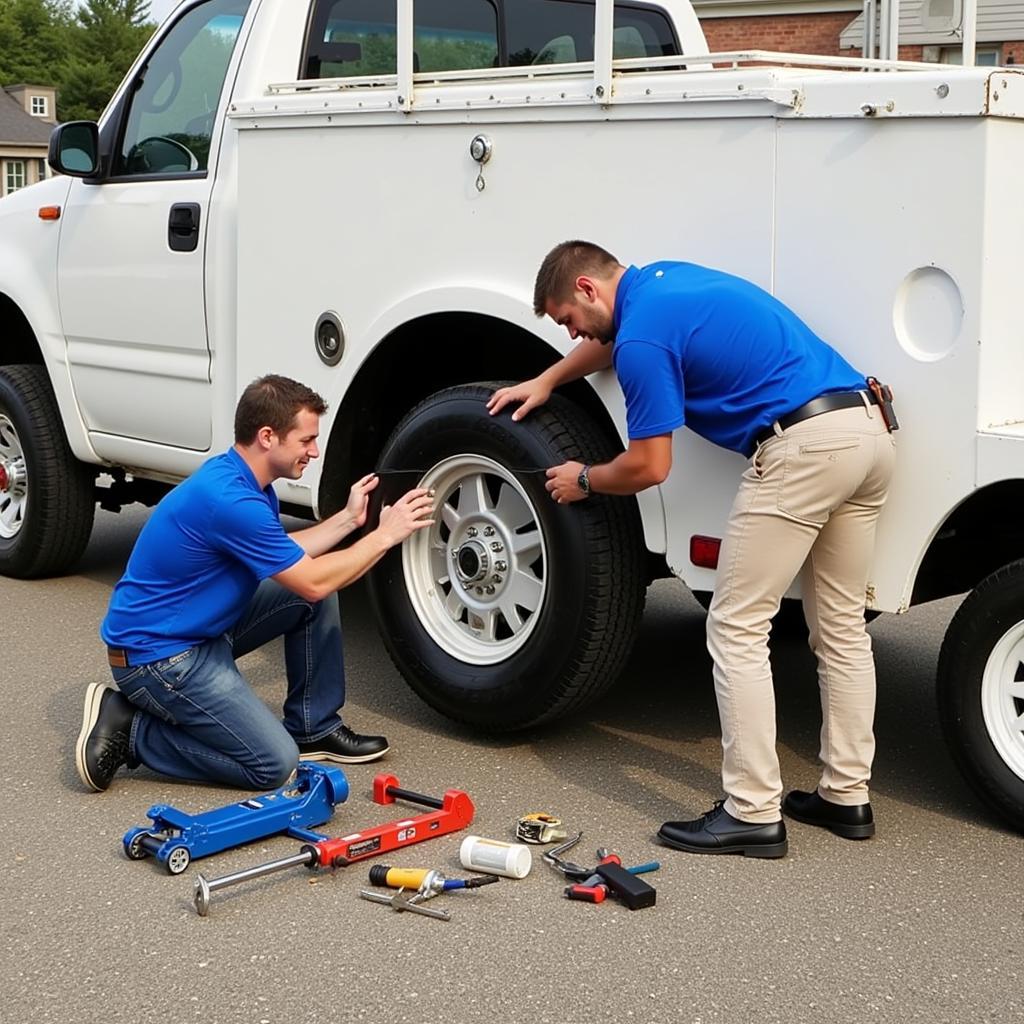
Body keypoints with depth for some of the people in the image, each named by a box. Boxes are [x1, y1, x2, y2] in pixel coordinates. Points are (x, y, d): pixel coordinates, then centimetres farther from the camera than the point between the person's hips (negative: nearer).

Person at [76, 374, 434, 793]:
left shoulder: (240, 477, 3)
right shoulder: (229, 499, -27)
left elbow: (288, 558, 17)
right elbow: (313, 581, -20)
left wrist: (349, 518, 11)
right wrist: (385, 534, -10)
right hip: (155, 654, -10)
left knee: (314, 597, 5)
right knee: (273, 763, -11)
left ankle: (313, 729, 15)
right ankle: (128, 728, -3)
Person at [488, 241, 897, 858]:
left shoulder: (644, 337, -8)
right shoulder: (663, 278, 20)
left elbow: (649, 467, -5)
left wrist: (583, 481, 13)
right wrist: (546, 381, 43)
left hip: (804, 444, -10)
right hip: (871, 429, 10)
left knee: (738, 629, -2)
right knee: (842, 625, 15)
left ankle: (753, 813, 0)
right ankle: (847, 797, 23)